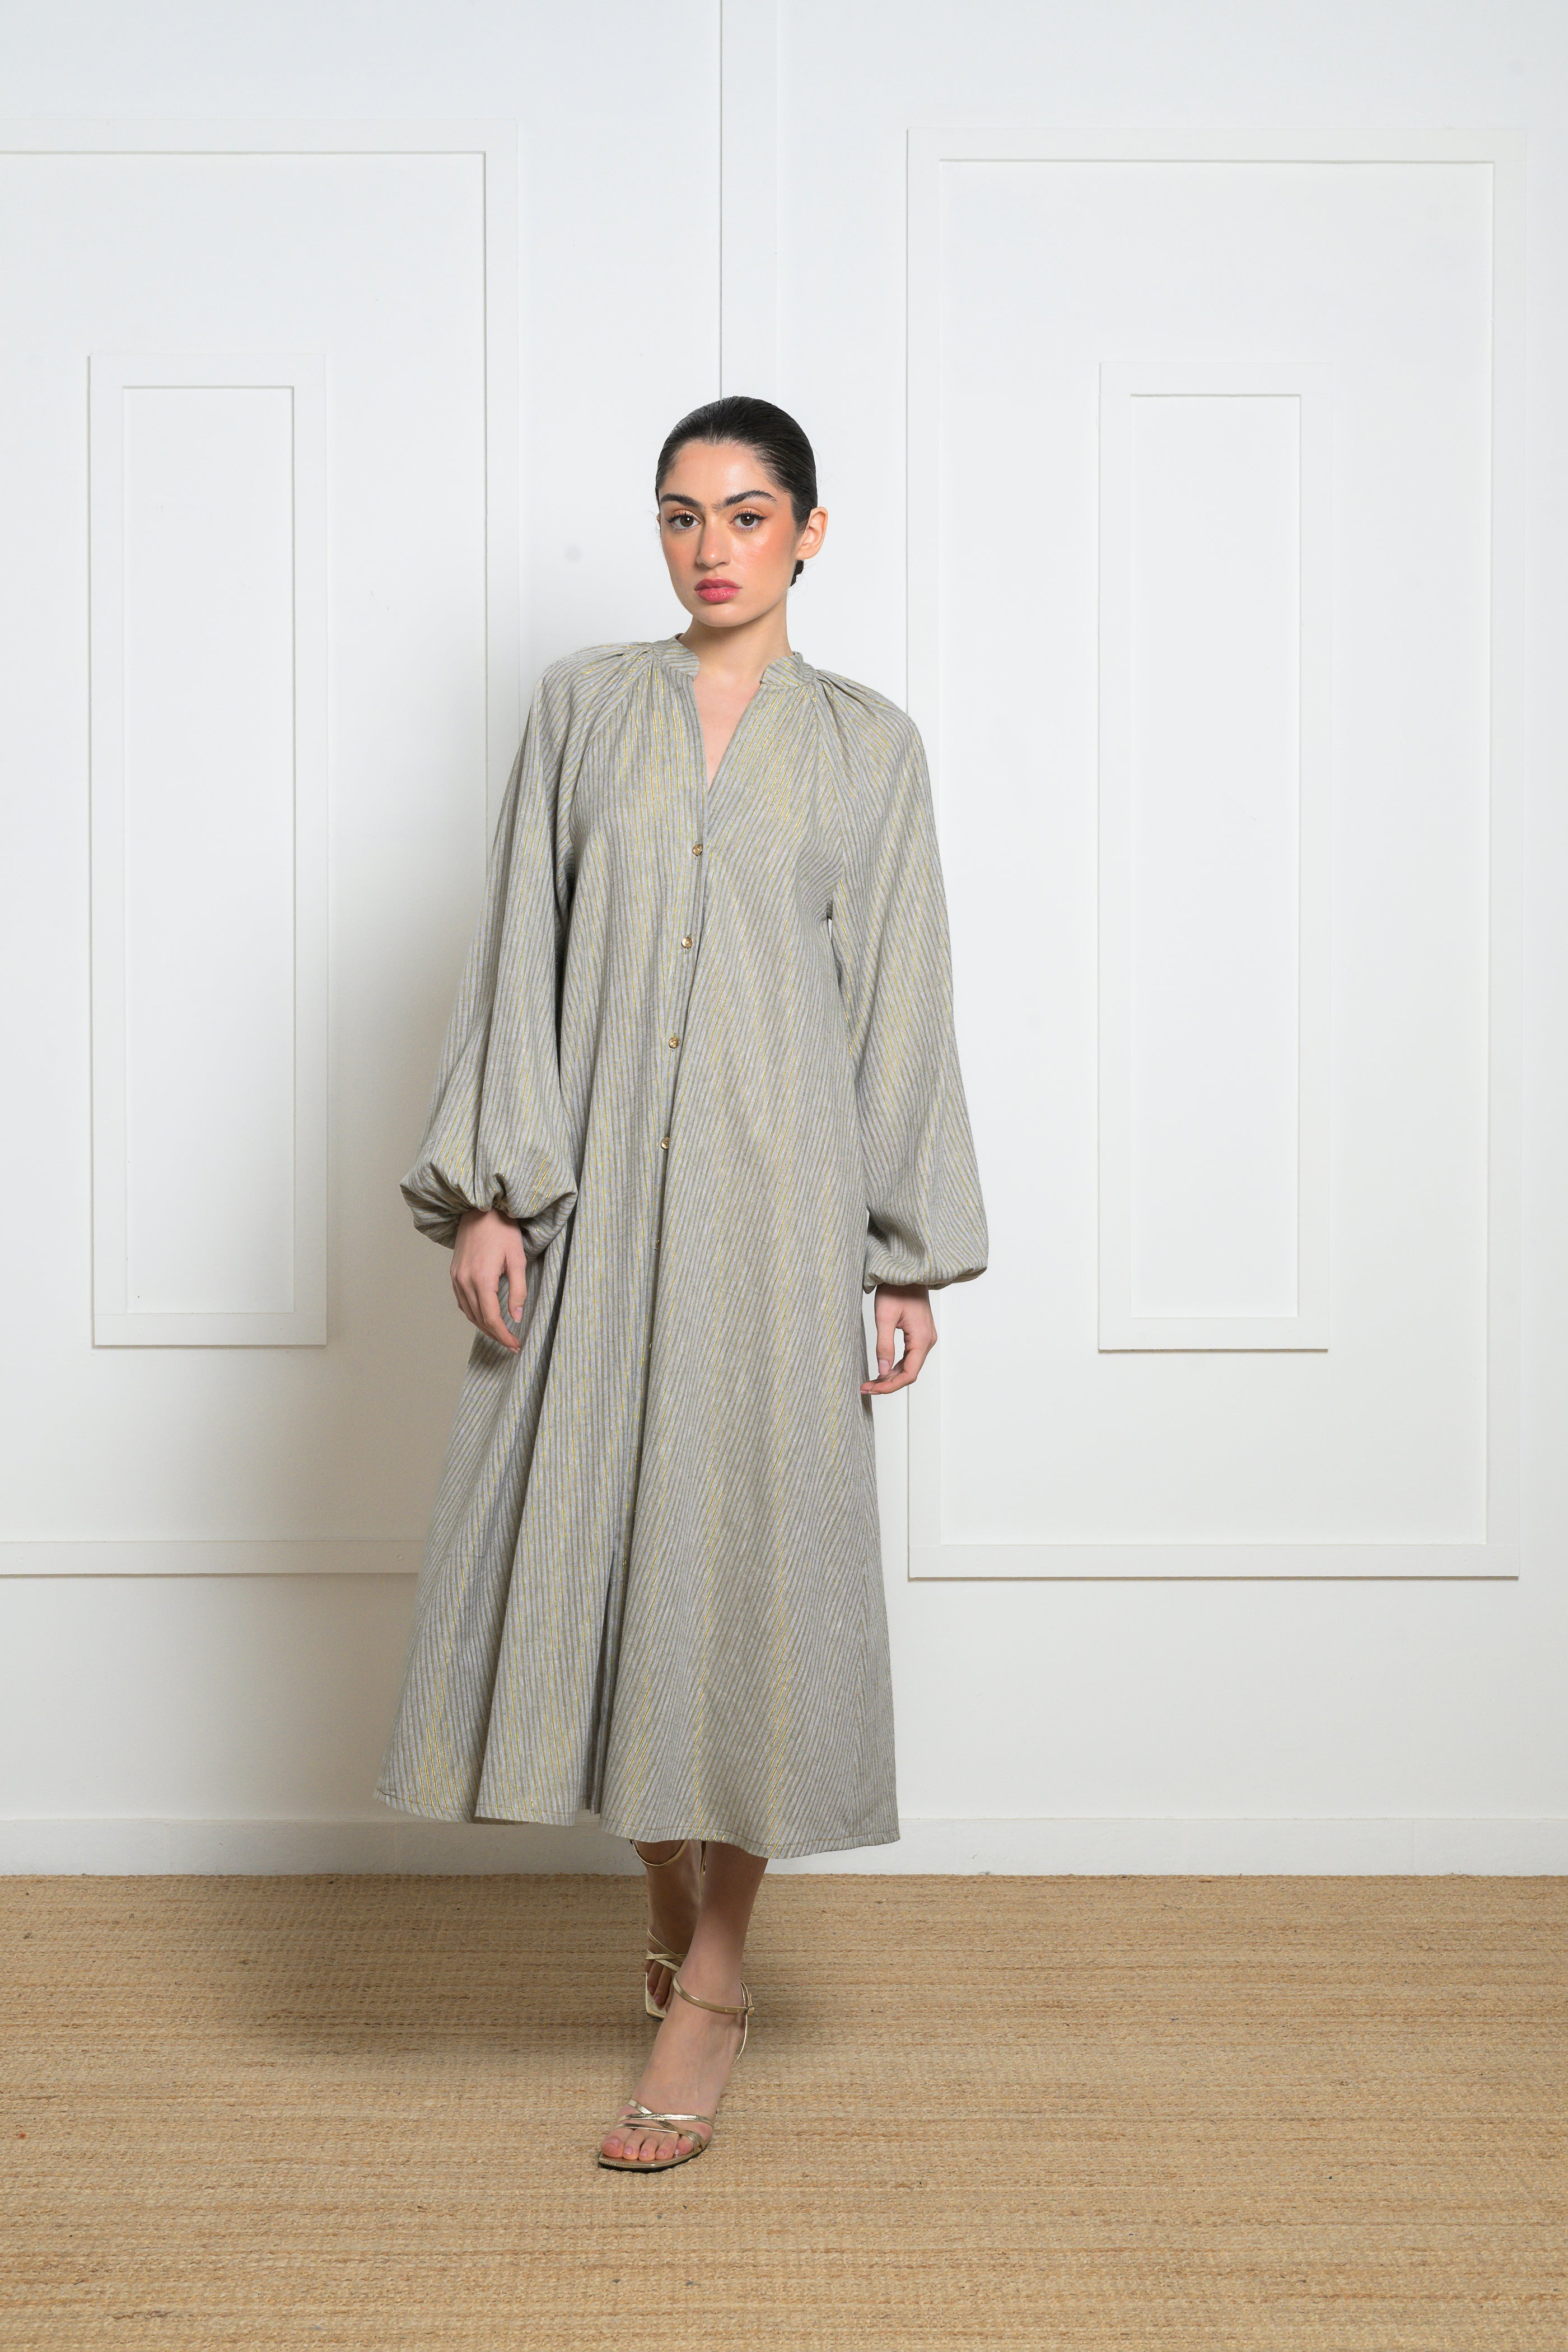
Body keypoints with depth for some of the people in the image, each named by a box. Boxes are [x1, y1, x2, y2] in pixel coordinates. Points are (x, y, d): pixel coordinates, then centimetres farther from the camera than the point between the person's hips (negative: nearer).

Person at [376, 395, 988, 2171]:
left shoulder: (867, 745, 7)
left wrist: (908, 1256, 1)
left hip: (775, 1189, -1)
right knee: (592, 1538, 3)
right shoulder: (582, 707, 10)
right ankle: (668, 1909, 25)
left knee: (742, 1550, -2)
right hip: (596, 1190, 2)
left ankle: (711, 1976, 10)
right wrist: (488, 1192, -5)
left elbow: (902, 1003, 5)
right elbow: (521, 954, 5)